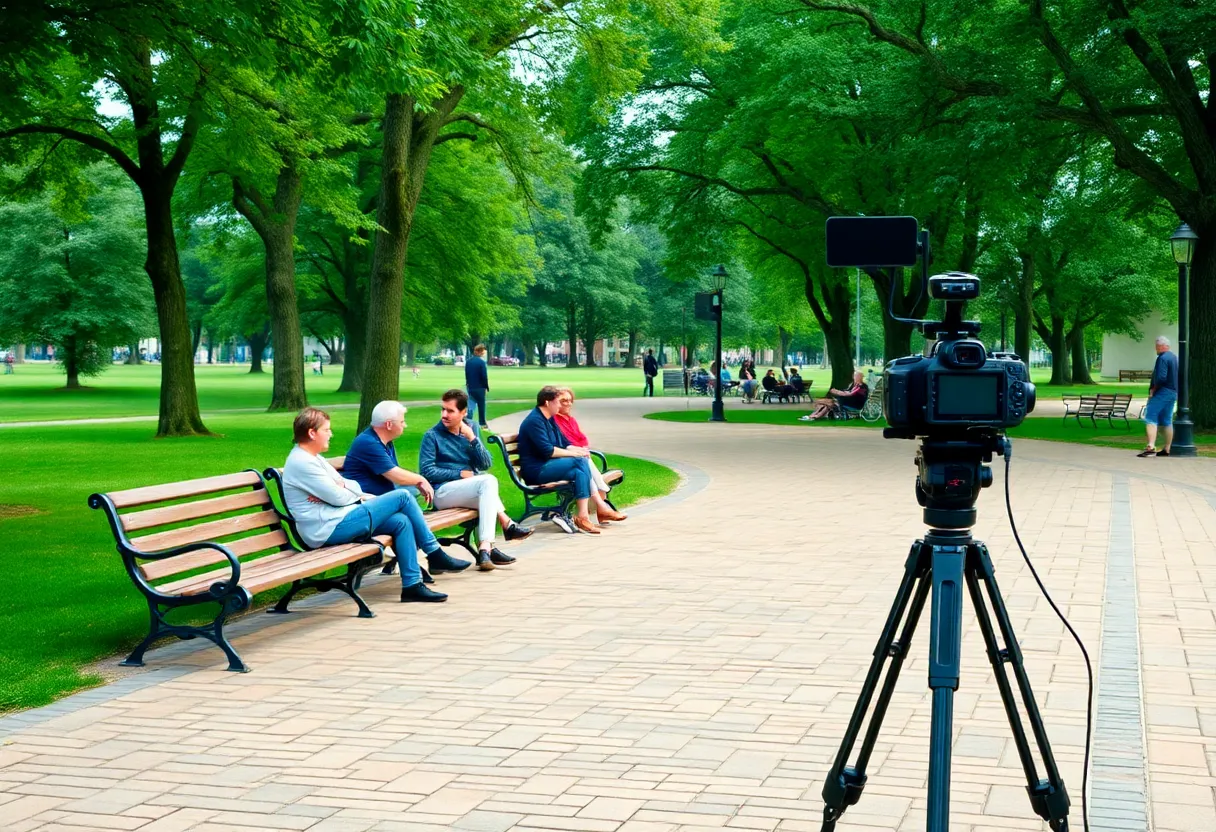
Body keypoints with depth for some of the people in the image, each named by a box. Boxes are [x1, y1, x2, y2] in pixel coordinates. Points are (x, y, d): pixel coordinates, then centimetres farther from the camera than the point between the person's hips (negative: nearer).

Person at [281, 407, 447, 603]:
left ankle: (412, 585, -5)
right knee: (402, 496, -8)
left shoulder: (312, 458, 19)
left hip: (336, 523, 10)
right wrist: (360, 496, 4)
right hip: (331, 528, -10)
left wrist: (342, 487, -8)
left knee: (401, 522, -5)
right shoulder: (301, 462, -15)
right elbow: (338, 497, -17)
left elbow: (353, 486, 16)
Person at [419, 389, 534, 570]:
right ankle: (507, 524, -24)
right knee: (488, 481, -27)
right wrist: (460, 474, -11)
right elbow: (426, 471, -10)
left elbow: (486, 464, 5)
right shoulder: (432, 436, -3)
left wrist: (472, 438, -9)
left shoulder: (471, 428, 11)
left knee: (485, 499, -19)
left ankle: (485, 548, -21)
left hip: (471, 490, 9)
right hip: (442, 492, -9)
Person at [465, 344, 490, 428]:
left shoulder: (468, 362, 5)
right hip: (479, 388, -5)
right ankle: (482, 423, 11)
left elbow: (466, 375, 10)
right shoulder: (481, 362, -15)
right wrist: (487, 387, -4)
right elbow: (484, 376, -15)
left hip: (470, 387, 5)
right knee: (481, 406, 6)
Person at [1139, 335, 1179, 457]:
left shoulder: (1162, 358, -14)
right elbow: (1178, 377, 21)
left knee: (1150, 418, -13)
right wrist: (1176, 393, 21)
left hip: (1162, 392, -10)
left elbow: (1161, 377, -25)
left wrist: (1153, 389, -14)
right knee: (1167, 421, 14)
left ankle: (1151, 447, -25)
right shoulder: (1175, 358, 17)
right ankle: (1166, 449, 17)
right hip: (1173, 392, 10)